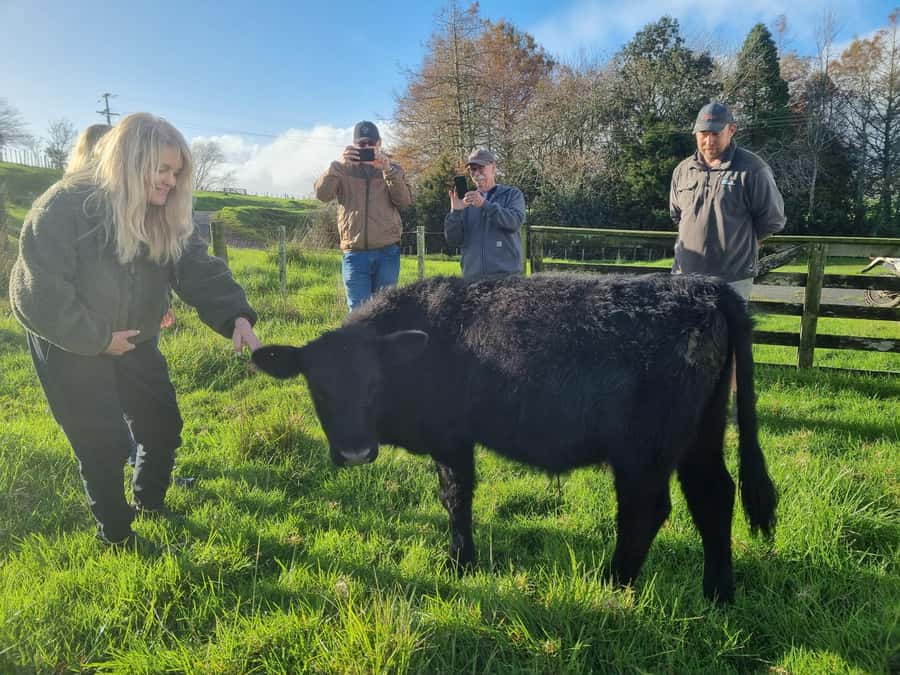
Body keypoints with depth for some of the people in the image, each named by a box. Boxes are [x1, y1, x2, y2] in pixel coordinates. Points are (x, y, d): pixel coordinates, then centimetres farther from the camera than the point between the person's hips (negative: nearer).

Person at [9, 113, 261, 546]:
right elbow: (37, 289, -24)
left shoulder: (164, 217, -4)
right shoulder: (66, 206, -24)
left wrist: (236, 315, -31)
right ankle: (115, 532, 23)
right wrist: (96, 338, -22)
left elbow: (198, 268, -15)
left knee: (164, 425, 10)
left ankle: (149, 502, 38)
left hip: (133, 342, 6)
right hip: (70, 347, -6)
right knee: (104, 442, -3)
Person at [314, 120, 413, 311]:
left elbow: (405, 201, -3)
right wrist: (339, 164, -19)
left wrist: (388, 170, -15)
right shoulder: (343, 170, 10)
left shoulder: (392, 168, 12)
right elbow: (321, 194, -6)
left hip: (387, 252, 1)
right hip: (355, 253, -1)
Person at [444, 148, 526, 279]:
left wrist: (485, 204, -20)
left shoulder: (512, 194, 9)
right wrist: (455, 212, -11)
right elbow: (453, 240, 7)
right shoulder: (466, 201, 15)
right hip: (472, 275, 2)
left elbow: (516, 221, -11)